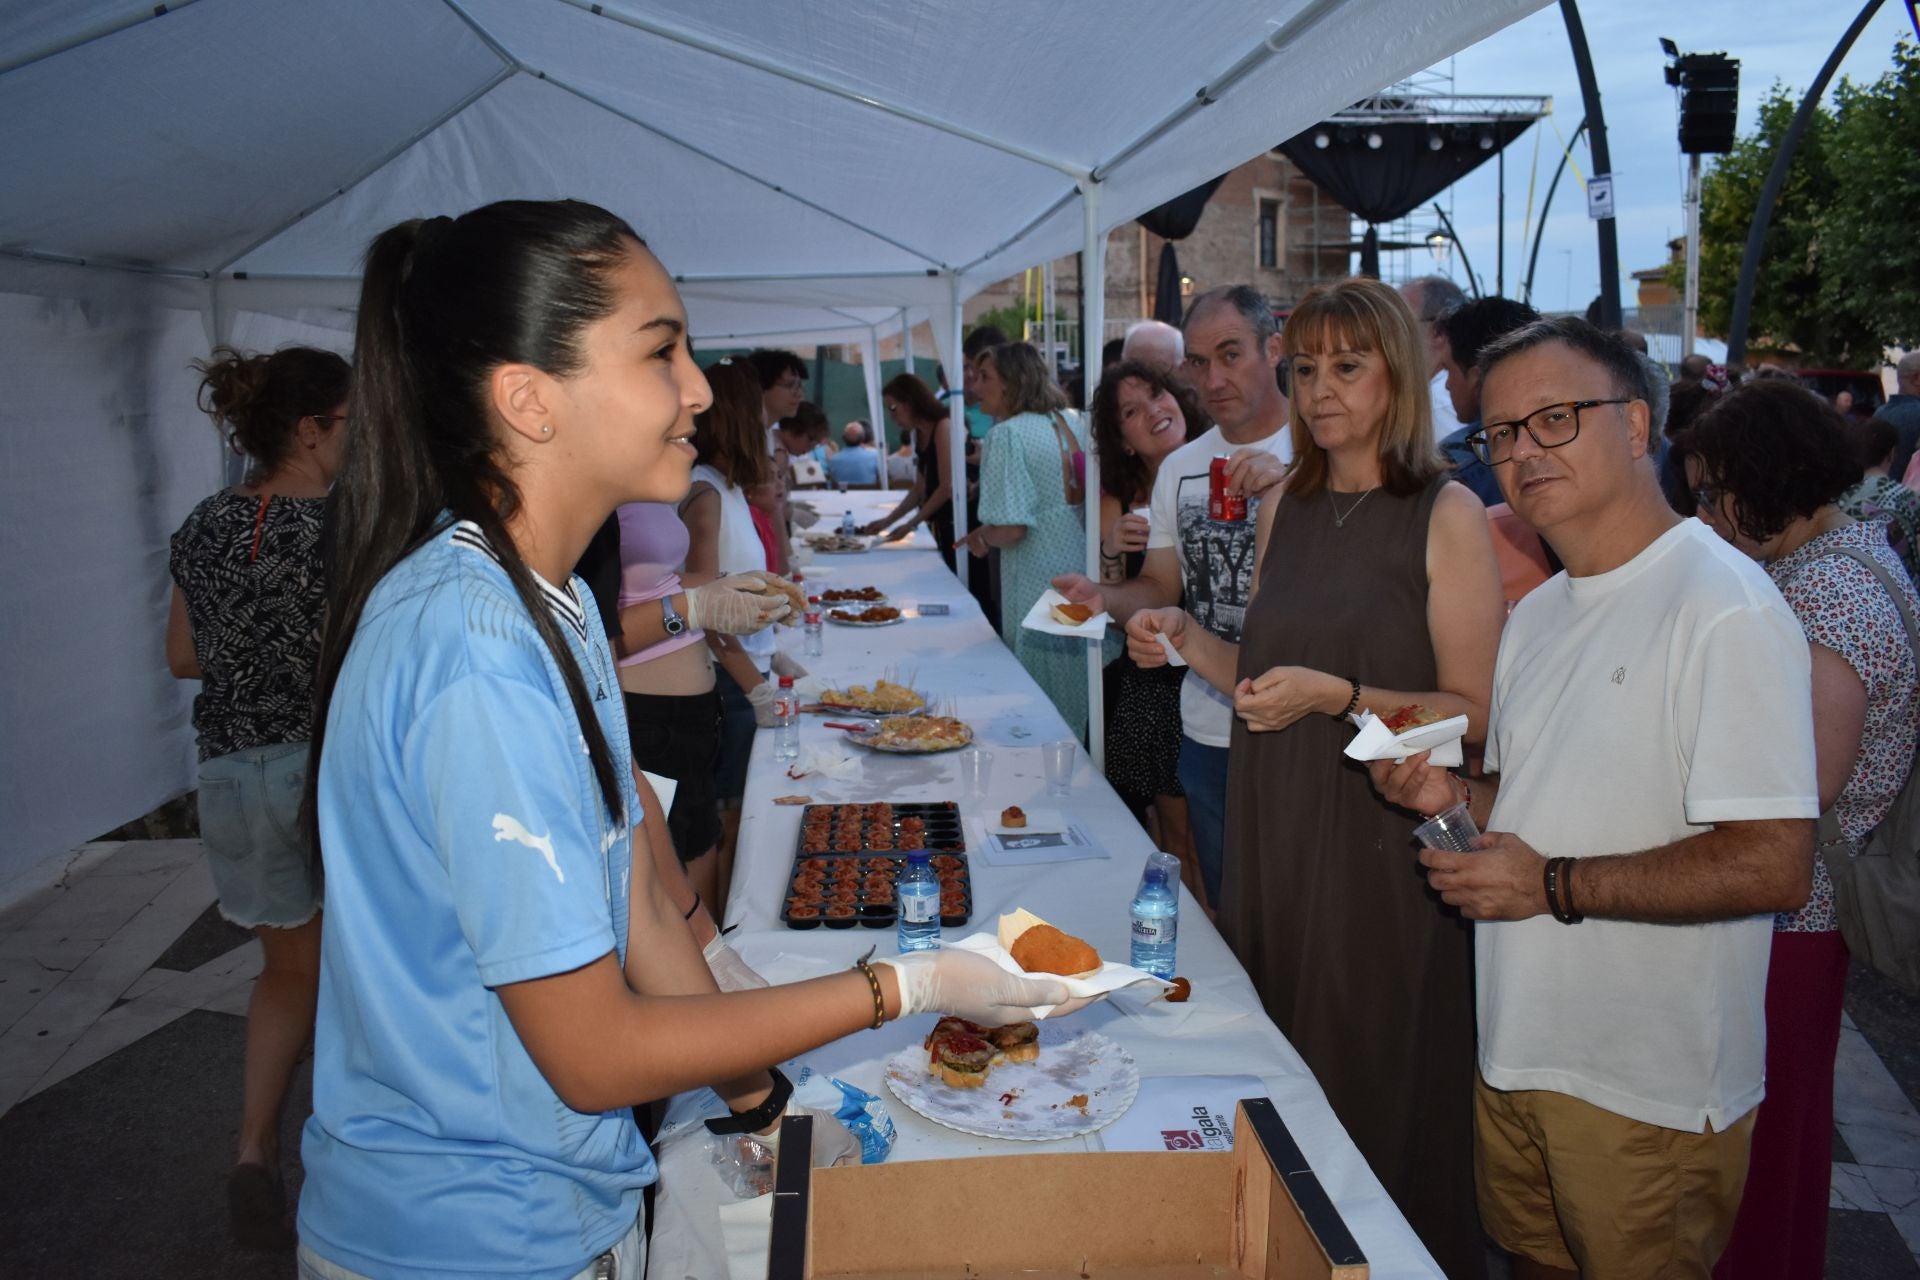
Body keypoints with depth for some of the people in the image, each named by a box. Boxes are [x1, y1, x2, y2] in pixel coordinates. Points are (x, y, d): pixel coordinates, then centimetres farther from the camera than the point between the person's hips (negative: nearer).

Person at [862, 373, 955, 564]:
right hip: (939, 523, 8)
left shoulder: (943, 427, -12)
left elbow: (947, 487, -16)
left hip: (955, 522, -8)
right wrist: (888, 520, 9)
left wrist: (910, 525, -12)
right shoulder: (919, 435, 14)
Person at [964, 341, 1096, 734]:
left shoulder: (1008, 434, -13)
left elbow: (1011, 528, -19)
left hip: (1039, 587, -8)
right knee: (1080, 709, 17)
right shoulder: (1072, 422, 9)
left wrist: (983, 537, 2)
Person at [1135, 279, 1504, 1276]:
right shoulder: (1285, 505, 10)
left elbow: (1475, 713, -11)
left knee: (1377, 1090, 6)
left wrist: (1337, 696, -23)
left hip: (1382, 846, -5)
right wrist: (1188, 643, -1)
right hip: (1273, 830, 6)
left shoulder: (1448, 516, -9)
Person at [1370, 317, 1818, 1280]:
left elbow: (1775, 865, -24)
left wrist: (1555, 885, -22)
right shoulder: (1536, 615, 10)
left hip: (1648, 1092, -7)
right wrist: (1453, 795, -3)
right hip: (1514, 1053, 8)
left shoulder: (1725, 606, -19)